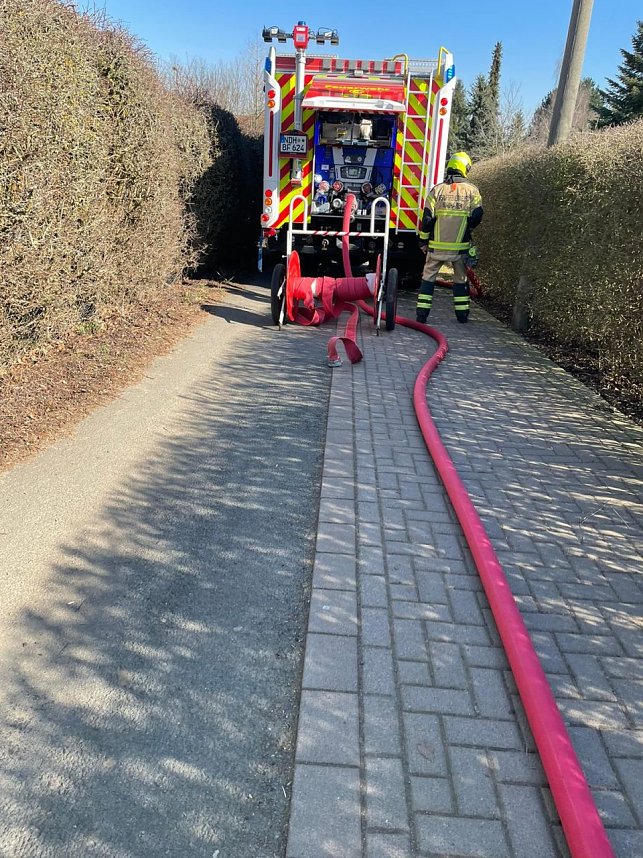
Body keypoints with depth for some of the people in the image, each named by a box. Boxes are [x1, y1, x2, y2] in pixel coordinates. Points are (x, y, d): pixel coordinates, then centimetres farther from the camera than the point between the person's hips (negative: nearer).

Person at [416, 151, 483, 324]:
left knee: (428, 277, 9)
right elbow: (477, 216, -3)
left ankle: (422, 313, 4)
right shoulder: (472, 190, 0)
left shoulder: (437, 189, -1)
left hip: (437, 246, -1)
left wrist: (423, 241, 6)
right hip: (460, 246, 1)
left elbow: (427, 218, -3)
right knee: (461, 279, 15)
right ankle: (462, 314, 18)